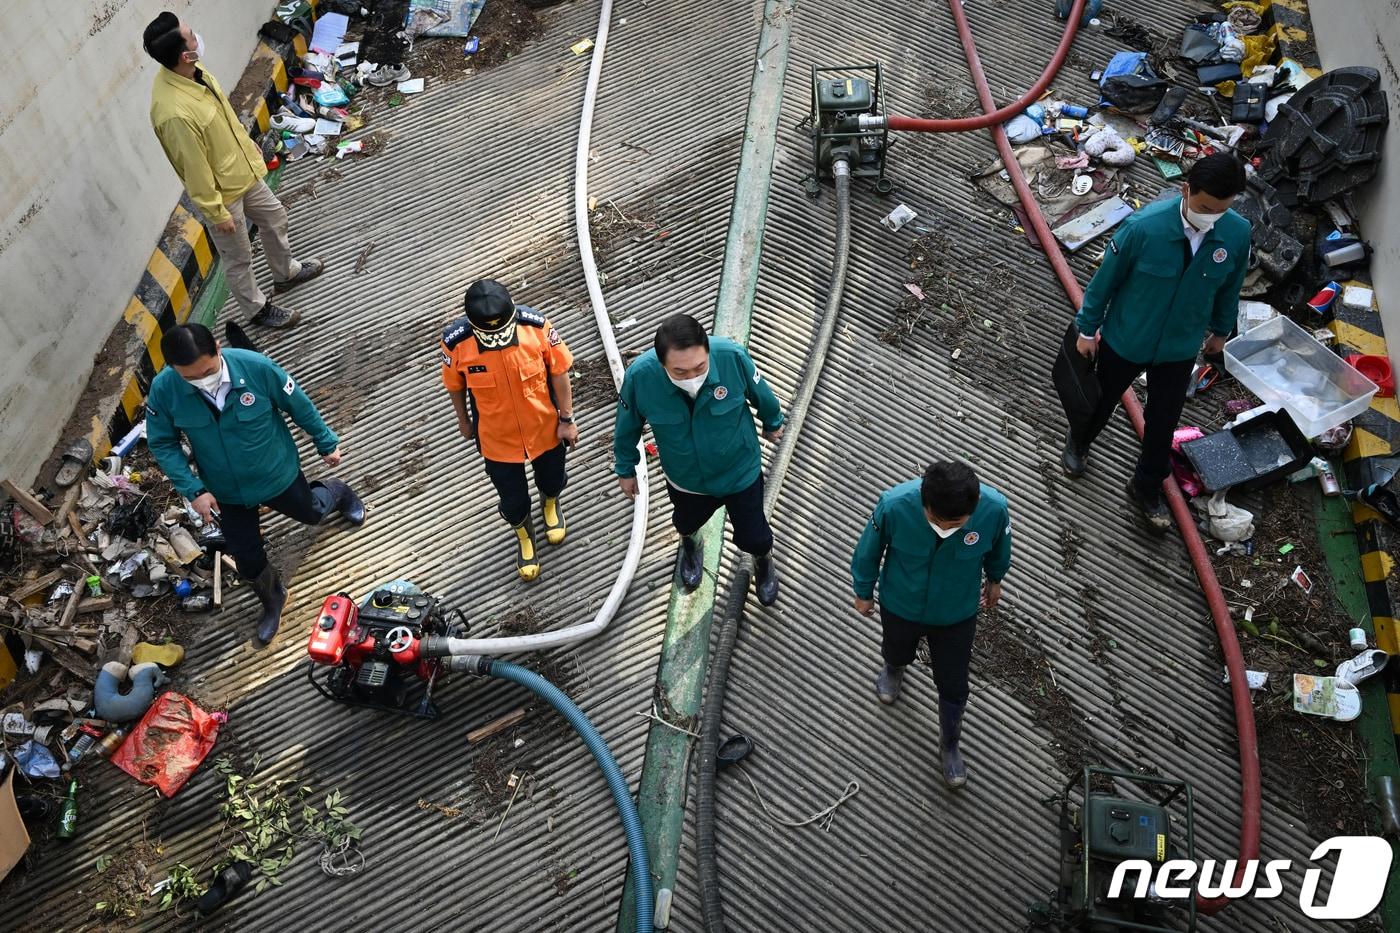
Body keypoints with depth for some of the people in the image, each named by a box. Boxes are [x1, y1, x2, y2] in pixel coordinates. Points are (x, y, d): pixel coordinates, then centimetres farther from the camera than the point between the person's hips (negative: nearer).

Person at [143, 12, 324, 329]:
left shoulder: (190, 72, -11)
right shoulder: (175, 113, -37)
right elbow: (195, 170, -26)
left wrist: (249, 147, 20)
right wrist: (216, 212, -16)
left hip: (242, 171, 9)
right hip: (222, 192, -9)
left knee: (274, 217, 28)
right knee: (238, 259, 14)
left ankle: (285, 273, 52)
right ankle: (258, 309, 37)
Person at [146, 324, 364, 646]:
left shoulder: (255, 366, -32)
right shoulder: (163, 390, -26)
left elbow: (299, 405, -14)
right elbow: (162, 444, -10)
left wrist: (326, 443, -1)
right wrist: (193, 490, -18)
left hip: (276, 474, -1)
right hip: (226, 492, 1)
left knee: (312, 513, 26)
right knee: (247, 559, 15)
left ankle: (337, 492, 63)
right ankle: (272, 600, 47)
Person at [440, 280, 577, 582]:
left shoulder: (536, 326, -28)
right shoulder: (455, 342, -28)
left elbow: (559, 372, -13)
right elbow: (455, 386, -7)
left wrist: (567, 419, -6)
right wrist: (464, 422, 9)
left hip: (544, 427, 1)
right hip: (496, 437, -1)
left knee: (552, 478, 27)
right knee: (512, 499, 17)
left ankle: (551, 502, 66)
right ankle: (524, 535, 52)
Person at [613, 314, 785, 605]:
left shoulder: (732, 356, -36)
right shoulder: (639, 376, -34)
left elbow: (761, 393, -11)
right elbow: (627, 427, -11)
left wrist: (773, 422, 8)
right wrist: (625, 469, 4)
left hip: (740, 471, -1)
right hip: (685, 479, 1)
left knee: (753, 537, 18)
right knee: (686, 523, 32)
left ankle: (764, 560, 57)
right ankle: (689, 546, 70)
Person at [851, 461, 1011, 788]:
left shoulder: (994, 508, -35)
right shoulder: (894, 504, -38)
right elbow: (869, 550, -15)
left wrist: (994, 579, 11)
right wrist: (864, 592, 1)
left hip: (957, 613, 0)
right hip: (901, 606, 0)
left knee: (953, 687, 19)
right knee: (897, 654, 32)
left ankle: (949, 746, 49)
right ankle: (893, 668, 70)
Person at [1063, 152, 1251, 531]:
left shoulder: (1237, 233, -20)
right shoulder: (1145, 226, -31)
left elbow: (1229, 287, 1)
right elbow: (1107, 278, -15)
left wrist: (1221, 331, 15)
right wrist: (1087, 329, -5)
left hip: (1180, 348, 2)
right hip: (1125, 338, -2)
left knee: (1163, 421, 17)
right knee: (1102, 399, 24)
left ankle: (1146, 488, 41)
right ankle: (1078, 440, 57)